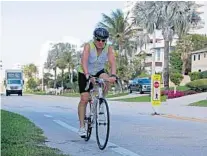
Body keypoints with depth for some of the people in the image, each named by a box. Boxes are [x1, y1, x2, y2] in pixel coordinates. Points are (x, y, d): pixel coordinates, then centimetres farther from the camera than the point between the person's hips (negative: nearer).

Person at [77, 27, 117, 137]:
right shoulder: (88, 46, -24)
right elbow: (84, 62, -37)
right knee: (84, 99, -10)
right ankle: (82, 126, -3)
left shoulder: (109, 49, -16)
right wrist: (88, 76, -52)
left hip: (99, 72, 2)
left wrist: (113, 75, -47)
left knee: (107, 80, -31)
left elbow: (112, 62, -29)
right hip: (85, 74, -2)